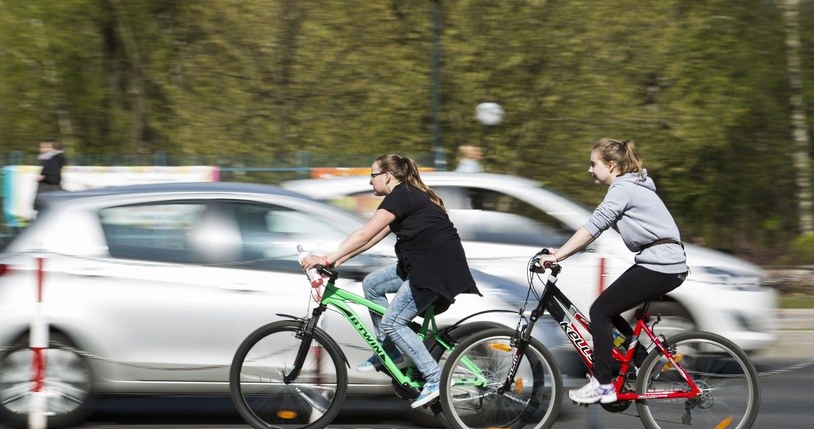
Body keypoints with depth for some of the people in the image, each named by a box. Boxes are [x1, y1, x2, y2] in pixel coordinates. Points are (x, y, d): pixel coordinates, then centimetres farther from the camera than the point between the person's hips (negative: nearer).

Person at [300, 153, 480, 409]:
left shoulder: (400, 196, -13)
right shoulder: (409, 195, 17)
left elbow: (364, 236, -19)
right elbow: (372, 239, 16)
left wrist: (327, 260, -18)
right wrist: (338, 260, 11)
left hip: (438, 268, -10)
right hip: (422, 263, 10)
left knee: (392, 321, -8)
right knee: (372, 283, 11)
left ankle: (435, 378, -7)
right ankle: (387, 348, 18)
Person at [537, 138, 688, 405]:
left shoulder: (622, 189, -12)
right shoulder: (630, 185, 19)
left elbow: (592, 228, -19)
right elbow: (596, 229, 17)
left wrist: (557, 256, -17)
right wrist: (562, 253, 11)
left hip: (658, 266, -10)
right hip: (669, 264, 10)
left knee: (600, 311, -7)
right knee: (608, 311, 16)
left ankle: (603, 385, -6)